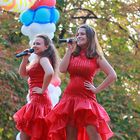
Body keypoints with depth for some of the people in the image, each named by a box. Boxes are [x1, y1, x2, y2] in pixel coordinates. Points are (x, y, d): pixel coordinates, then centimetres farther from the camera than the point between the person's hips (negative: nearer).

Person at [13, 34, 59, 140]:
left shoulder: (43, 59, -11)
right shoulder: (36, 60, 19)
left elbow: (50, 73, -31)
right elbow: (23, 73, 19)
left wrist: (43, 90, -22)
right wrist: (25, 59, 6)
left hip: (39, 100, -10)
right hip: (36, 100, 10)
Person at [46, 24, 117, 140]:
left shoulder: (96, 57, 3)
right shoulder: (72, 55, 13)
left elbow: (112, 76, -3)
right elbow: (62, 69, -3)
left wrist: (97, 89, -5)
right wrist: (69, 50, 0)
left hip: (86, 99, -4)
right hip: (69, 97, 4)